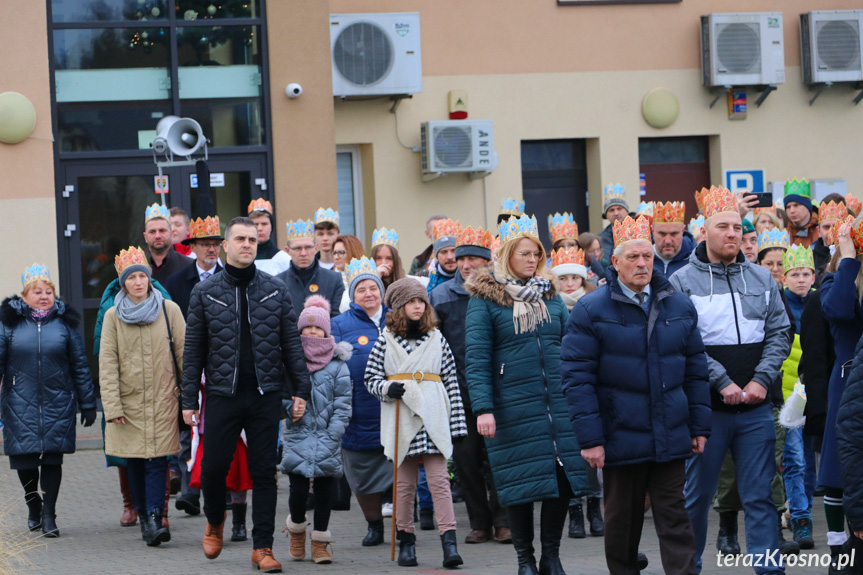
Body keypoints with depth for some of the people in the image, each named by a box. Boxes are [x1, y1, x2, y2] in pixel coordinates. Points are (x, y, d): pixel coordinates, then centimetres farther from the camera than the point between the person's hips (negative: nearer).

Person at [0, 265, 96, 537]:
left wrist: (87, 403, 8)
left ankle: (49, 514, 3)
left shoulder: (64, 322, 8)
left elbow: (80, 366, 10)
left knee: (52, 457, -5)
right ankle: (33, 506, 24)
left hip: (57, 402, 0)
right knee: (24, 457, 1)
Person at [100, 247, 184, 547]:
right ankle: (144, 517, 17)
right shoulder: (113, 316, 3)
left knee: (157, 460, -11)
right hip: (129, 400, 1)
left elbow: (184, 353, 6)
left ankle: (155, 518, -16)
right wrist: (112, 406, -6)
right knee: (134, 463, 5)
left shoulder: (169, 310, 2)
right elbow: (107, 363, 1)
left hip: (162, 399, -1)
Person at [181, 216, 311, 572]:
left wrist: (300, 390, 1)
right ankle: (215, 521, 29)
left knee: (264, 473, 1)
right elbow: (193, 351, 5)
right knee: (213, 468, -1)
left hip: (265, 395, 1)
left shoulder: (275, 291, 7)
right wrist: (189, 400, 1)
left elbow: (292, 344, 8)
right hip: (222, 393, -1)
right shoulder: (205, 293, 4)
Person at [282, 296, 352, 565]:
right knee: (298, 491, -6)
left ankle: (320, 542, 16)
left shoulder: (338, 364, 2)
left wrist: (331, 439, -8)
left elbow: (343, 405, 1)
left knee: (323, 492, 3)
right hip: (297, 437, 0)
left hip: (327, 439, 0)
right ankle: (297, 528, 23)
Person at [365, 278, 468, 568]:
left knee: (439, 479, -8)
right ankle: (406, 541, 14)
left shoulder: (437, 340, 10)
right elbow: (370, 377, 9)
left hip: (433, 419, 0)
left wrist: (457, 423, 4)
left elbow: (451, 382, 9)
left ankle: (449, 543, -13)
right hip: (401, 419, 0)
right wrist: (387, 388, -13)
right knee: (405, 483, 4)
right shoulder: (385, 342, 7)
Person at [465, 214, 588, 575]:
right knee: (521, 481, 0)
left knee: (563, 477, 1)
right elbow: (476, 359, -7)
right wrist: (482, 408, -16)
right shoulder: (484, 299, -2)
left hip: (558, 404, 4)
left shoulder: (550, 294, 12)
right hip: (513, 406, -4)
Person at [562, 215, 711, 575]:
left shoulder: (678, 306, 7)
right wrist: (589, 438, -13)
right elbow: (577, 377, -8)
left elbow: (695, 370, 11)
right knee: (623, 519, 10)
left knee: (674, 518, 0)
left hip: (670, 437, 2)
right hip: (621, 437, -2)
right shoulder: (591, 311, -5)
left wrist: (700, 427, 7)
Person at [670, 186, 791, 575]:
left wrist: (761, 380, -6)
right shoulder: (682, 282, -3)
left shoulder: (762, 279, 9)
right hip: (706, 407, -3)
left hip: (756, 407, 3)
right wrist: (723, 383, -16)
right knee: (697, 494, 6)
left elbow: (779, 333, 8)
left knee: (759, 495, 3)